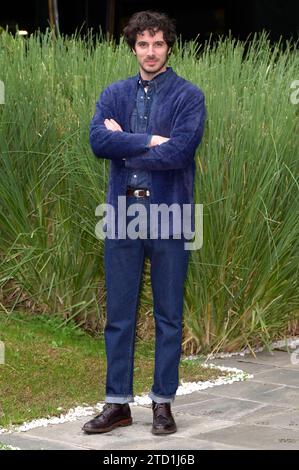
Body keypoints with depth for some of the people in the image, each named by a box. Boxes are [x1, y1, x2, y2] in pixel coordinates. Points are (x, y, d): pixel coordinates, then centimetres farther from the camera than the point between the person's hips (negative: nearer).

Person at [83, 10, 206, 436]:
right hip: (123, 212, 3)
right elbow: (98, 140, -8)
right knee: (119, 315, 7)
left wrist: (124, 145, -7)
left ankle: (163, 402, 16)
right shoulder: (115, 95, 9)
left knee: (168, 315, 6)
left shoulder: (189, 96, -2)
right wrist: (151, 140, -14)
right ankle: (118, 403, 15)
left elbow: (180, 151, -17)